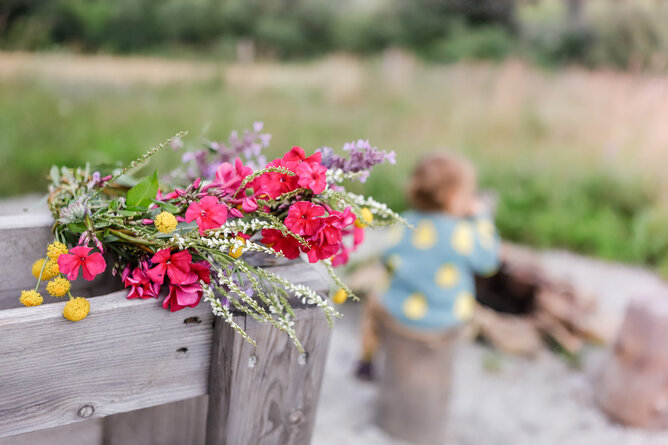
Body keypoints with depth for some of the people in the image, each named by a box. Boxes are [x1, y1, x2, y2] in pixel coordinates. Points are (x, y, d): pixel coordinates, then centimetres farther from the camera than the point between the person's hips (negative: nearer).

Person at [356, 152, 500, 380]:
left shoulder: (406, 225, -15)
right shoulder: (463, 233, -25)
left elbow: (389, 260, -1)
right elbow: (488, 262, -8)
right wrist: (481, 218, -2)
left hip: (405, 315, 0)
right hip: (452, 317, 0)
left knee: (373, 305, 33)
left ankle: (367, 362, 48)